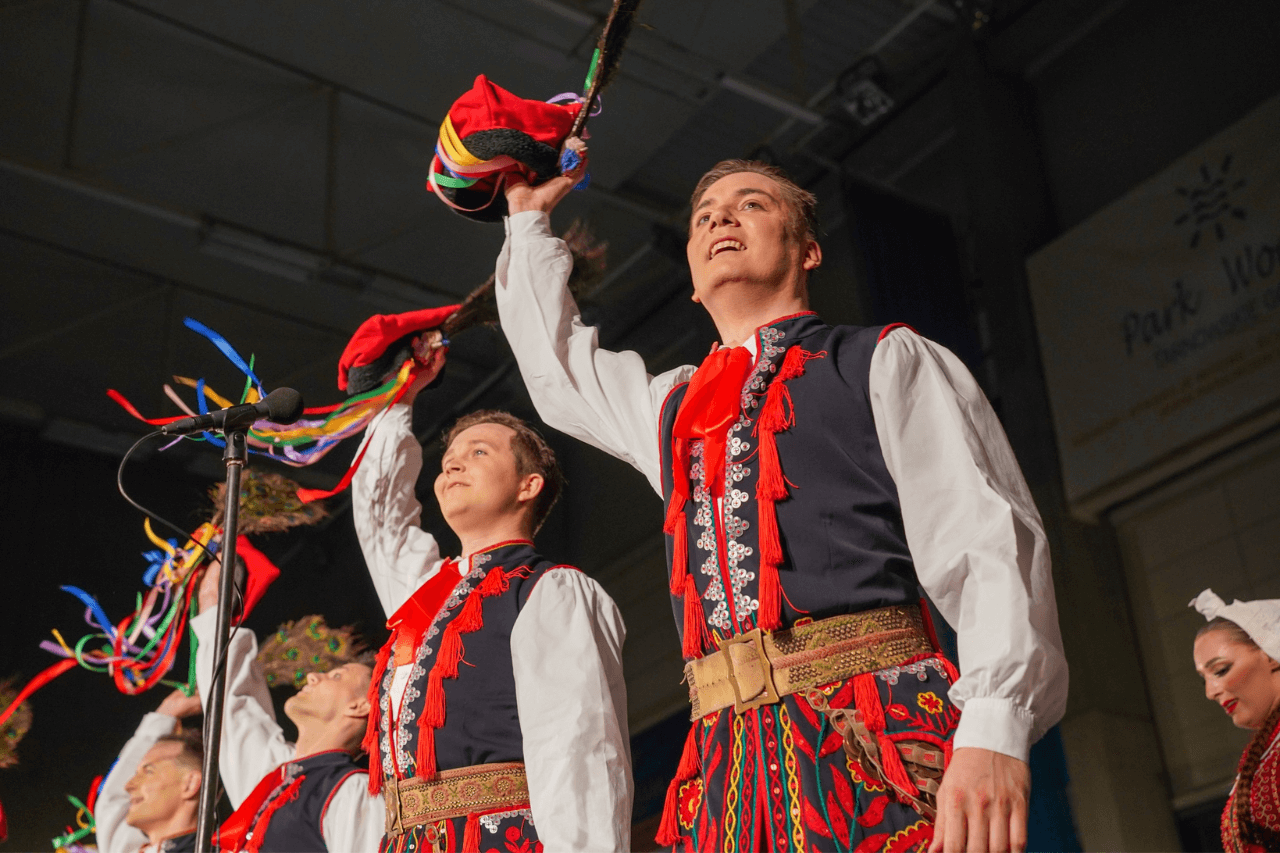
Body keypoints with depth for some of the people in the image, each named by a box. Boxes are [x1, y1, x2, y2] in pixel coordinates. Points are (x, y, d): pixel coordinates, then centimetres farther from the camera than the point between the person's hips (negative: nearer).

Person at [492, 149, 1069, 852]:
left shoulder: (886, 363, 8)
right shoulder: (670, 405, 26)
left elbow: (987, 540, -4)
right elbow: (557, 361, 45)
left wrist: (995, 727, -19)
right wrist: (528, 217, 48)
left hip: (880, 744, -5)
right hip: (730, 762, 5)